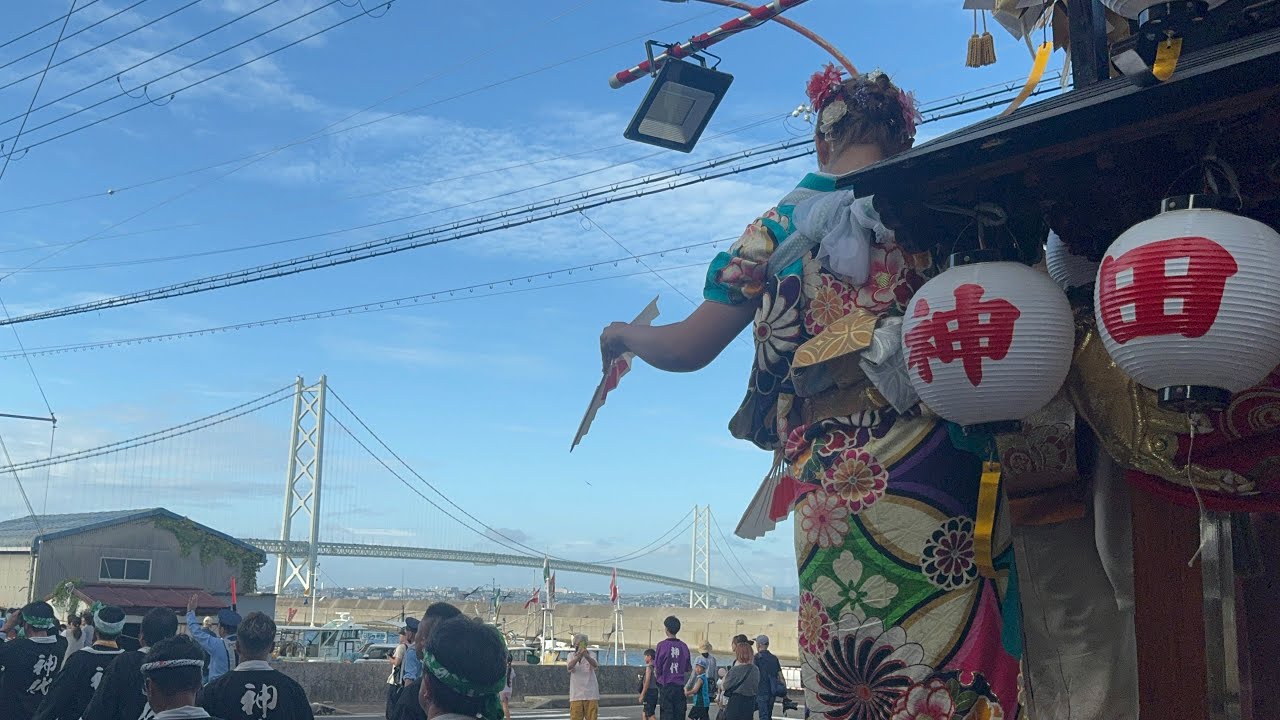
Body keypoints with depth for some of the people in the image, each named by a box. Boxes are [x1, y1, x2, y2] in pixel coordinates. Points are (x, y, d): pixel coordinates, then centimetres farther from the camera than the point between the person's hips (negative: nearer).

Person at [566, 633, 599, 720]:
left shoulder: (591, 654, -1)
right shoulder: (571, 656, 3)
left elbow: (595, 666, -24)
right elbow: (570, 667, -20)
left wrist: (586, 656, -46)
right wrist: (578, 656, -40)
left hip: (591, 694, -1)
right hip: (576, 695, 1)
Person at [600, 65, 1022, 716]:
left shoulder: (779, 227, 8)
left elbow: (688, 349, 10)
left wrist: (624, 334, 28)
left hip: (832, 480, 0)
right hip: (941, 464, 0)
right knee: (958, 647, 7)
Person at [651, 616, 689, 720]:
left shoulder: (662, 645, -9)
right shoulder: (683, 646, 2)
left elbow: (657, 667, -7)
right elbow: (688, 669, 7)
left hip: (666, 685, -3)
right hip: (680, 686, 3)